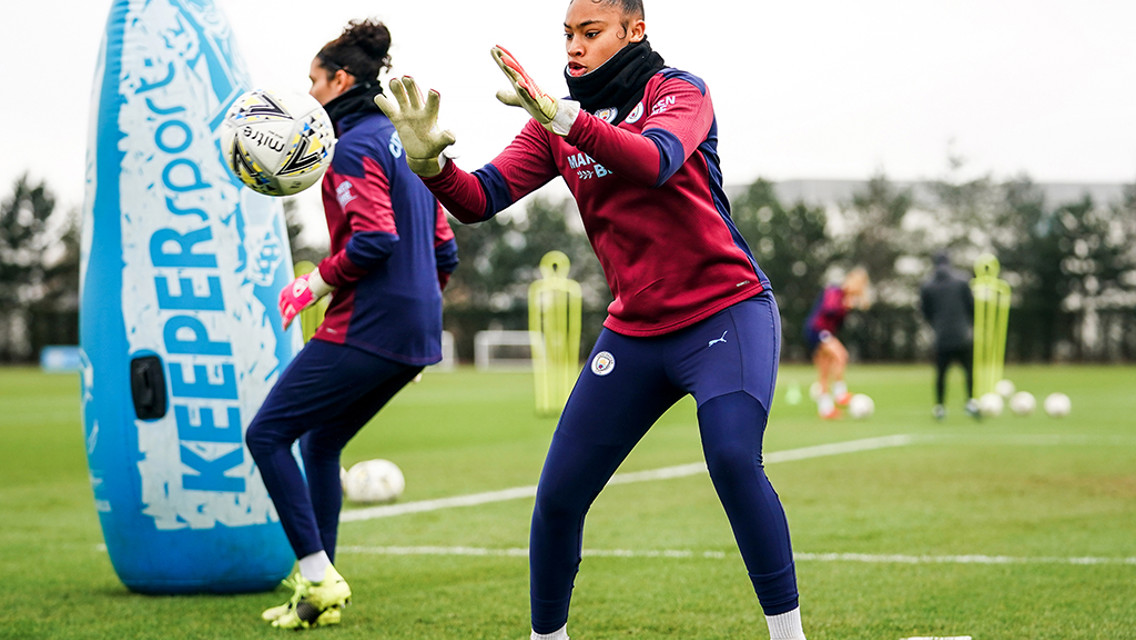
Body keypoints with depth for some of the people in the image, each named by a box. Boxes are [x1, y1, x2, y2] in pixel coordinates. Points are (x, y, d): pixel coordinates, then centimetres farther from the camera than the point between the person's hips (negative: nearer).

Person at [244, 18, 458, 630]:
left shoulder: (354, 148, -11)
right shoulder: (403, 140, 17)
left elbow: (374, 240, -22)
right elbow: (443, 248, 19)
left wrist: (314, 283, -11)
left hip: (366, 328, -9)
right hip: (416, 332, 10)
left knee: (267, 434, -2)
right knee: (320, 442, 19)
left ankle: (317, 574, -8)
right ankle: (318, 590, 19)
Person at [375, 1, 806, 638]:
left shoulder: (678, 90, -8)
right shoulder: (556, 122, 6)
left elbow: (656, 162, -31)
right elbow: (481, 199, -5)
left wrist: (563, 116, -45)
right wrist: (431, 161, -27)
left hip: (727, 311, -5)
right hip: (634, 333, 5)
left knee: (733, 458, -28)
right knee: (558, 494, 0)